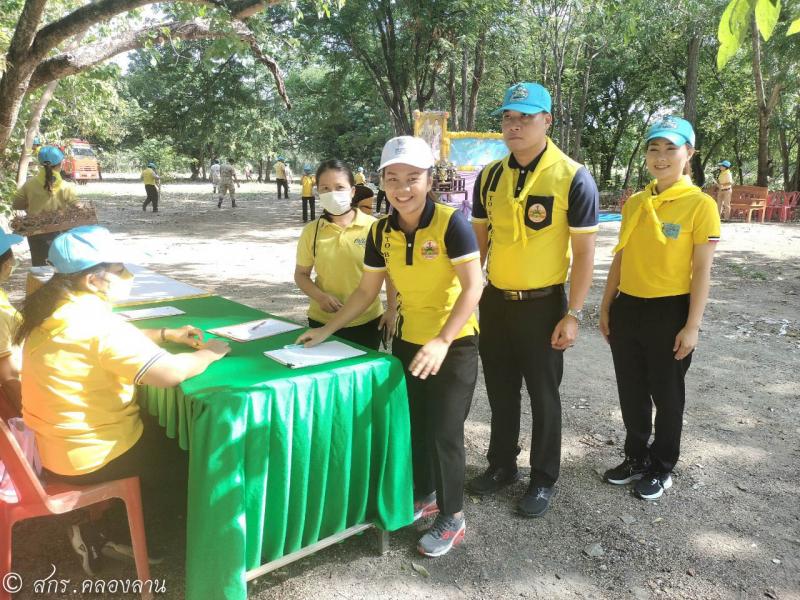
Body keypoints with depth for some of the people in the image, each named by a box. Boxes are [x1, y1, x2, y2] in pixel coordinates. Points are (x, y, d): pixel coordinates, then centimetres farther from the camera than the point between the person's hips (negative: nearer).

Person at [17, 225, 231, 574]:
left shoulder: (55, 310, 2)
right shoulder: (96, 321, -28)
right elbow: (170, 373, -36)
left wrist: (168, 334, 9)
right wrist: (210, 353, -17)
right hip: (89, 457, -9)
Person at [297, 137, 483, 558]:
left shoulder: (451, 224, -19)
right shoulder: (381, 232, -2)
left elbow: (473, 287, -21)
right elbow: (366, 291, 7)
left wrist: (442, 341, -29)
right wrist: (327, 329, 6)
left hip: (453, 345, -5)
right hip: (407, 342, 5)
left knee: (443, 432, 1)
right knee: (411, 424, 15)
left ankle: (452, 518, 21)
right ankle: (423, 495, 39)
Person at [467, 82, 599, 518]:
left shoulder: (572, 178, -11)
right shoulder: (490, 176, 3)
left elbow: (584, 251, -10)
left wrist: (573, 314, -13)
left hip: (542, 304, -4)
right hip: (494, 300, 5)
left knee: (543, 395, 9)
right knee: (500, 390, 16)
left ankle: (543, 479, 27)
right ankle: (501, 465, 35)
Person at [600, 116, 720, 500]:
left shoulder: (700, 204, -9)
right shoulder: (634, 203, 7)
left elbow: (702, 270, -10)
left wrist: (692, 325, -13)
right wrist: (606, 306, 9)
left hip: (670, 311, -5)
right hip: (628, 308, 5)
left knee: (666, 394, 11)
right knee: (631, 392, 16)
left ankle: (662, 467, 30)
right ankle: (636, 458, 36)